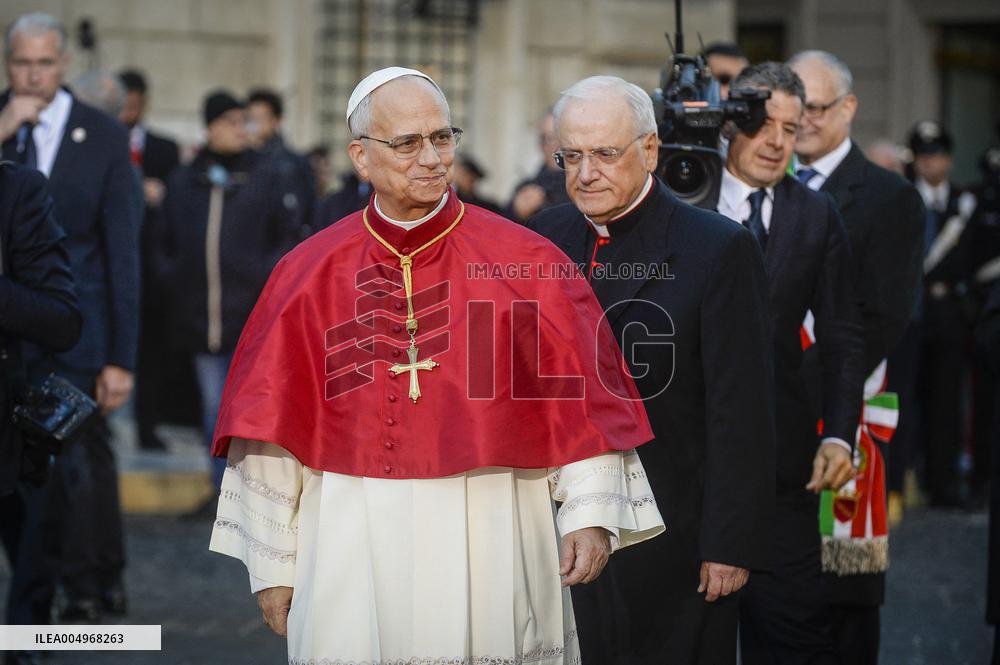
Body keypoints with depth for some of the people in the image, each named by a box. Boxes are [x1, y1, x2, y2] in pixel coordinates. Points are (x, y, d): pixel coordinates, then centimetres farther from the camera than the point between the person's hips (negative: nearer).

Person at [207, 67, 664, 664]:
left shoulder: (526, 264, 1)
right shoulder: (311, 273, 3)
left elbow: (584, 400, -1)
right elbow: (271, 426, 5)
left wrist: (591, 514, -13)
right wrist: (273, 563, 3)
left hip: (490, 545, -1)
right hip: (354, 554, 1)